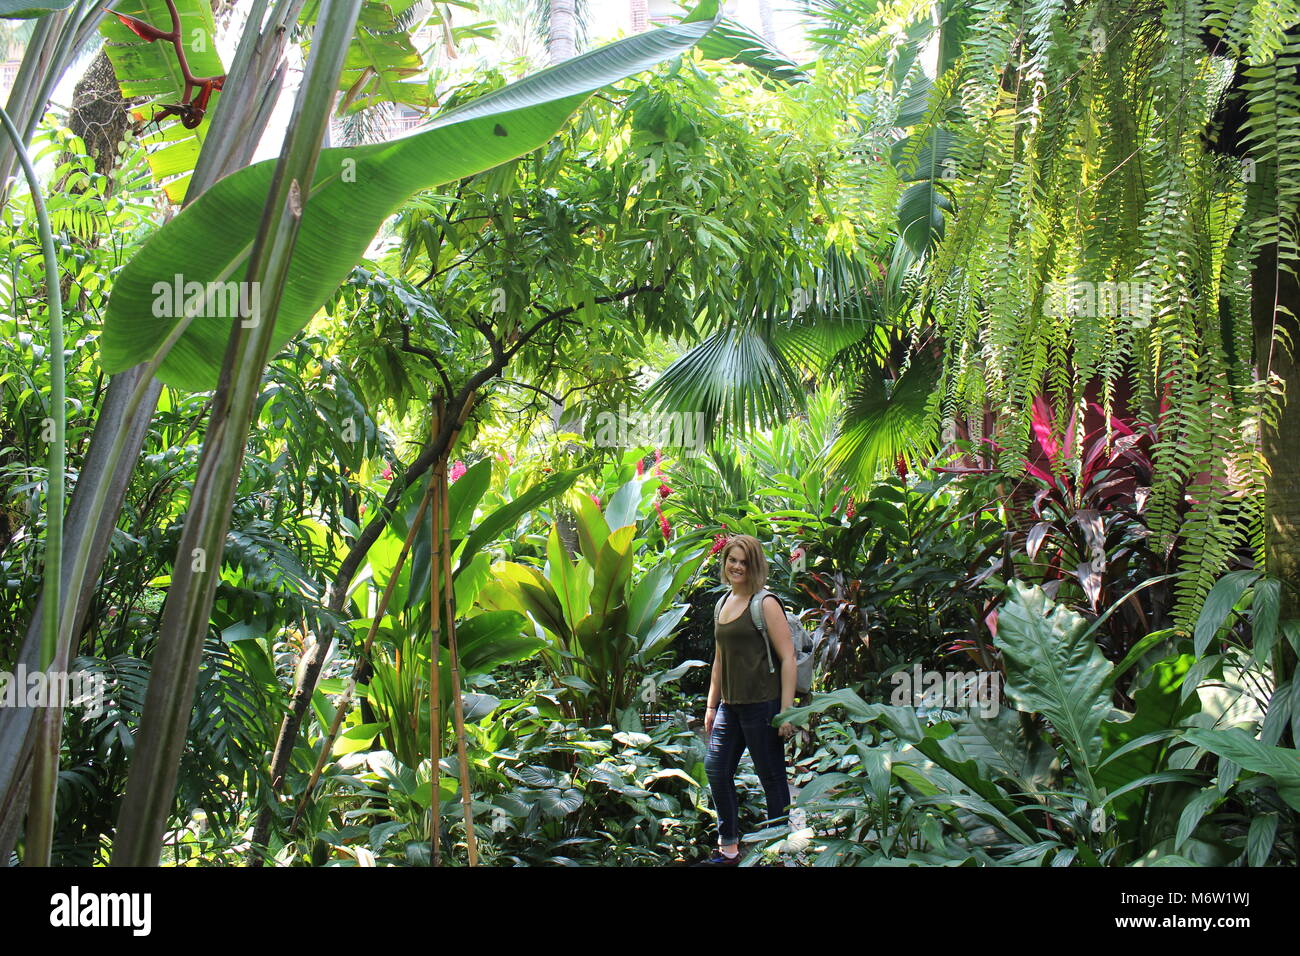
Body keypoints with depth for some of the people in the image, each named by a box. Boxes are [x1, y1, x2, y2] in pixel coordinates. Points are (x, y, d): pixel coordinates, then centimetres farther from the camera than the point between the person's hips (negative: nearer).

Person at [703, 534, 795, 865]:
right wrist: (712, 705, 20)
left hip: (762, 704, -8)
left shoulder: (765, 604, -9)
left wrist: (786, 710, -16)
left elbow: (788, 657, -12)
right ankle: (728, 846, 25)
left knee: (772, 779, 3)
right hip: (730, 705, 8)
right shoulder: (723, 604, 13)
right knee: (716, 770, 10)